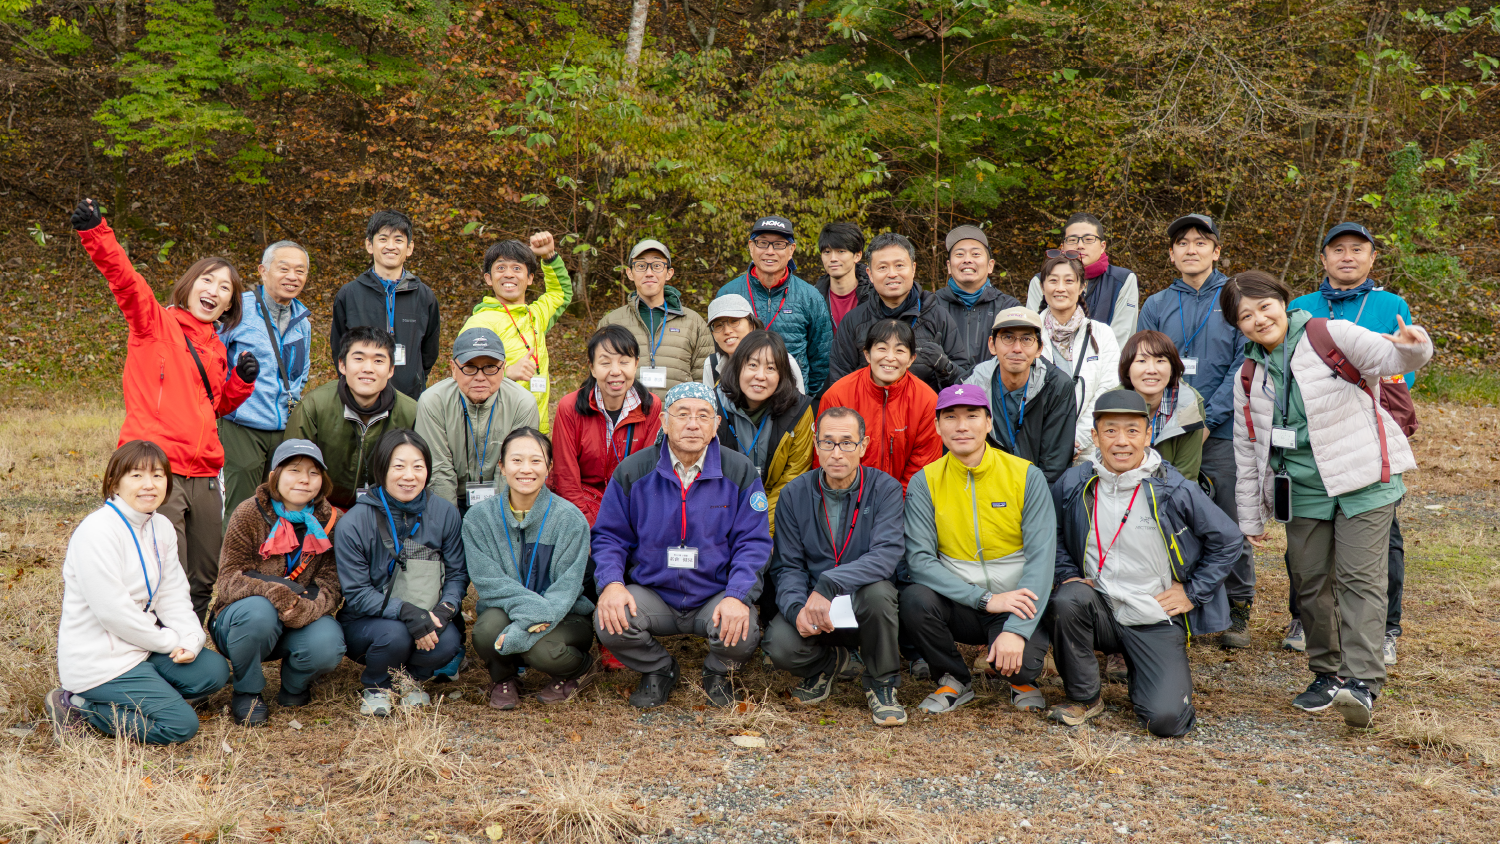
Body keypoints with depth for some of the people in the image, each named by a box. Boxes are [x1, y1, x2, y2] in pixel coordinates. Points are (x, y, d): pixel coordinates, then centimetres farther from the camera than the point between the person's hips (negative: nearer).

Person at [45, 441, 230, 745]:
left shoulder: (162, 527, 6)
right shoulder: (96, 531, -21)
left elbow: (173, 594, 6)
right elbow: (112, 611, -23)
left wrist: (191, 638, -13)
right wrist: (169, 642, -15)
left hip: (142, 645, 9)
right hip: (98, 659, -9)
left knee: (215, 670, 3)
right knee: (181, 725, -14)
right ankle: (79, 705, -2)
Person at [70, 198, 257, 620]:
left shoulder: (216, 348, 19)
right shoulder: (155, 321, 1)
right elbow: (123, 277, -15)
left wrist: (241, 381, 9)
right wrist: (95, 233, -31)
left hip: (204, 477, 7)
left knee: (203, 582, 13)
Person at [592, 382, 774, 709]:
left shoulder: (740, 471, -1)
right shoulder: (632, 471, 1)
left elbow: (753, 542, -2)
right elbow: (609, 535, 5)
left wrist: (737, 596, -19)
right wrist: (611, 583, -16)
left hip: (717, 594, -1)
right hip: (651, 593, 1)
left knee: (741, 634, -31)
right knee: (609, 623, -28)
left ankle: (717, 672, 10)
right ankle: (658, 670, 9)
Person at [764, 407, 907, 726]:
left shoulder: (884, 488, -8)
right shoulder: (795, 494, -1)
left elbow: (887, 554, -22)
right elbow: (787, 566, 0)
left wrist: (829, 585, -34)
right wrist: (797, 608, -22)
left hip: (863, 605, -1)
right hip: (811, 604, 1)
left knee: (877, 591, -36)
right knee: (780, 645, -29)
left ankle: (882, 683, -8)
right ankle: (840, 661, 6)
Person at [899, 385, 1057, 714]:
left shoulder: (1027, 476, -6)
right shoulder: (925, 482, -3)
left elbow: (1041, 558, -12)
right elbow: (919, 560, -11)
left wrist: (1016, 630, -24)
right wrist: (985, 599, -23)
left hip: (1016, 605, -1)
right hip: (958, 606, 2)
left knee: (1021, 663, -31)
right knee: (914, 599, -30)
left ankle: (1023, 680, 11)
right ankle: (955, 680, 0)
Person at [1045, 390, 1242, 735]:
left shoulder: (1175, 490, -10)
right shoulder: (1073, 485, -4)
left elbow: (1227, 539, 2)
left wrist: (1193, 592, -1)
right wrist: (1067, 575, 0)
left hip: (1158, 619, -2)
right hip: (1102, 611, 2)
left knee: (1165, 720, -19)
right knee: (1068, 600, -34)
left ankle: (1139, 676, 20)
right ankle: (1084, 699, -9)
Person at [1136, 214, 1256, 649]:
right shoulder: (1156, 306, 11)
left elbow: (1244, 366, -5)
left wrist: (1208, 418, -12)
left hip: (1221, 430, -2)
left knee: (1230, 522, 1)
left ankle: (1238, 608, 12)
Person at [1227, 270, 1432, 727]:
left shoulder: (1329, 336, -5)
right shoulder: (1249, 377, 10)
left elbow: (1387, 357, -15)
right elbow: (1248, 450, 14)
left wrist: (1410, 346, -40)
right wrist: (1250, 518, 14)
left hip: (1363, 480, -5)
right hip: (1304, 488, 5)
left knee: (1359, 577, -12)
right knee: (1311, 582, 6)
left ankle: (1363, 683, -16)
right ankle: (1327, 674, 21)